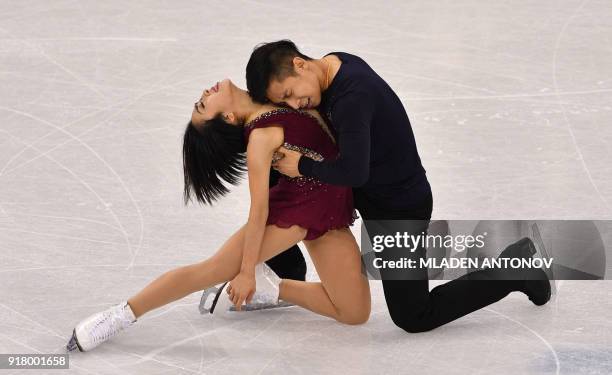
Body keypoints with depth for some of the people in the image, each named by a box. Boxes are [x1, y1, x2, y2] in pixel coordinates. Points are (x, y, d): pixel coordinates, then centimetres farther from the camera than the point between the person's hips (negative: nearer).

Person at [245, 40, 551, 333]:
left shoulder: (352, 96, -33)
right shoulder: (337, 64, -5)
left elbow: (353, 173, -38)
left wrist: (303, 166, -21)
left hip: (399, 210, -9)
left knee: (414, 318, 1)